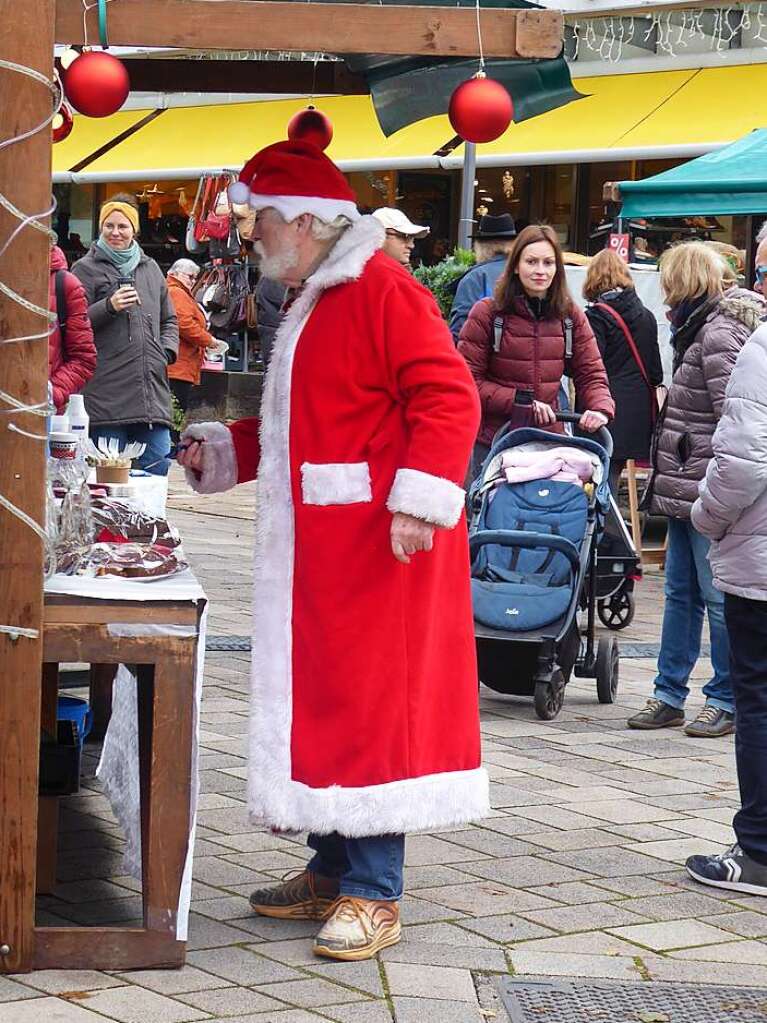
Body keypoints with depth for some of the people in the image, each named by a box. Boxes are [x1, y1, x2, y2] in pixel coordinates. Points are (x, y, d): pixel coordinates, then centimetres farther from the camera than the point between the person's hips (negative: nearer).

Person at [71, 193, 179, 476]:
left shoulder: (150, 268, 20)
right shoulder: (86, 269, 4)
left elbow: (168, 319, 29)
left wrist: (167, 350, 10)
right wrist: (109, 306, -17)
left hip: (152, 389, 5)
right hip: (106, 395, -5)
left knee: (157, 463, 1)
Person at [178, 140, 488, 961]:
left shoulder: (383, 292, -13)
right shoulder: (307, 303, 19)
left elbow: (448, 398, -21)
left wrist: (418, 500, -27)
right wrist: (219, 450, 20)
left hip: (378, 549, -10)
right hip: (315, 549, 10)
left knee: (370, 703, -6)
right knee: (322, 699, 13)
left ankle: (373, 894, -1)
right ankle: (331, 869, 22)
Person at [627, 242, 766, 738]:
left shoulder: (718, 333, -13)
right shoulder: (702, 329, 17)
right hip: (686, 491, 10)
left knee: (717, 596, -2)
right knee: (680, 593, 13)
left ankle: (727, 701, 6)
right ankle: (669, 696, 19)